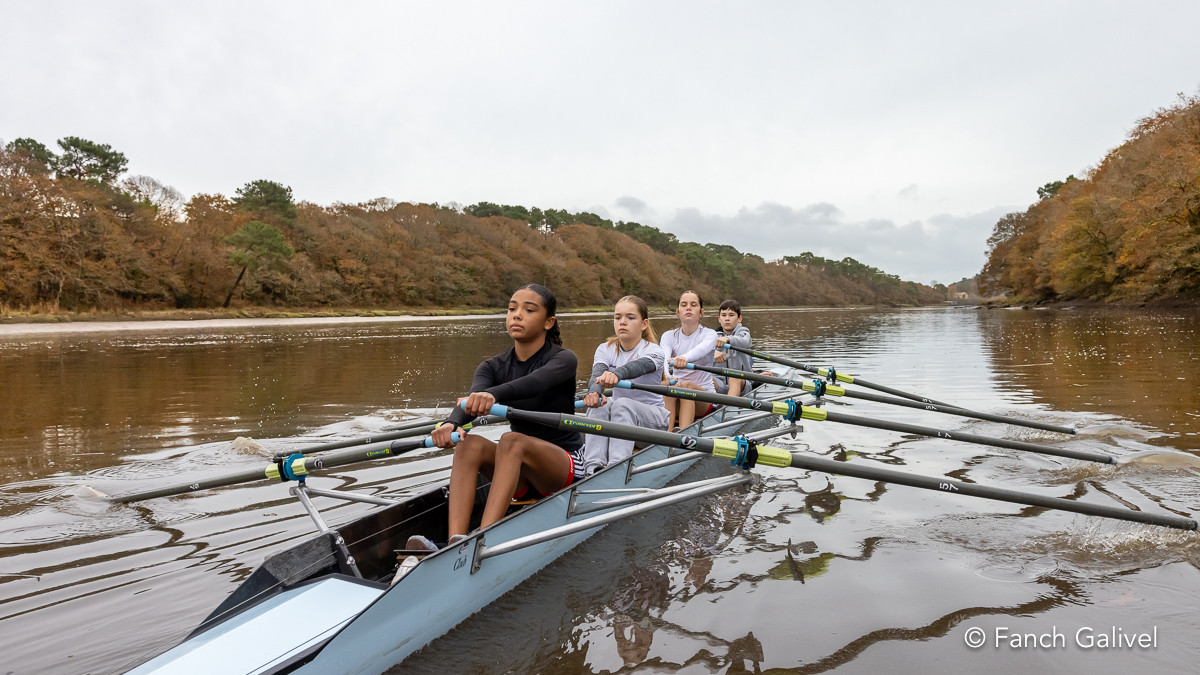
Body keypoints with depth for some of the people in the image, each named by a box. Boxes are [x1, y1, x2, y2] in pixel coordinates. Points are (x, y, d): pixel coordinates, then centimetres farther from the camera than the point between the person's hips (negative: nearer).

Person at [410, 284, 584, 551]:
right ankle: (455, 544, -40)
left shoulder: (563, 359, -9)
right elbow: (470, 401, -18)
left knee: (511, 440, -34)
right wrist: (450, 423, -42)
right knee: (470, 442, -26)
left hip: (564, 461, -4)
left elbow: (536, 381, -33)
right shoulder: (493, 367, 4)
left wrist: (494, 394, -54)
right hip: (519, 474, 4)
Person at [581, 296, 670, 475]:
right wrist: (594, 391, -47)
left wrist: (617, 374, -60)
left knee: (622, 404, -34)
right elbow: (597, 373, -21)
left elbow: (640, 365, -36)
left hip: (652, 416, -3)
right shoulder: (605, 349, 1)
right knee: (598, 405, -29)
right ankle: (593, 468, -42)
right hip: (619, 414, 3)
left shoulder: (653, 351, -11)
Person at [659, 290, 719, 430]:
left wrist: (685, 358, -52)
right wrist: (665, 374, -43)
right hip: (675, 400, 2)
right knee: (666, 386, -31)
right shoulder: (669, 336, 7)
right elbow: (663, 356, -17)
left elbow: (701, 349, -27)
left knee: (686, 386, -34)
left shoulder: (709, 334, 0)